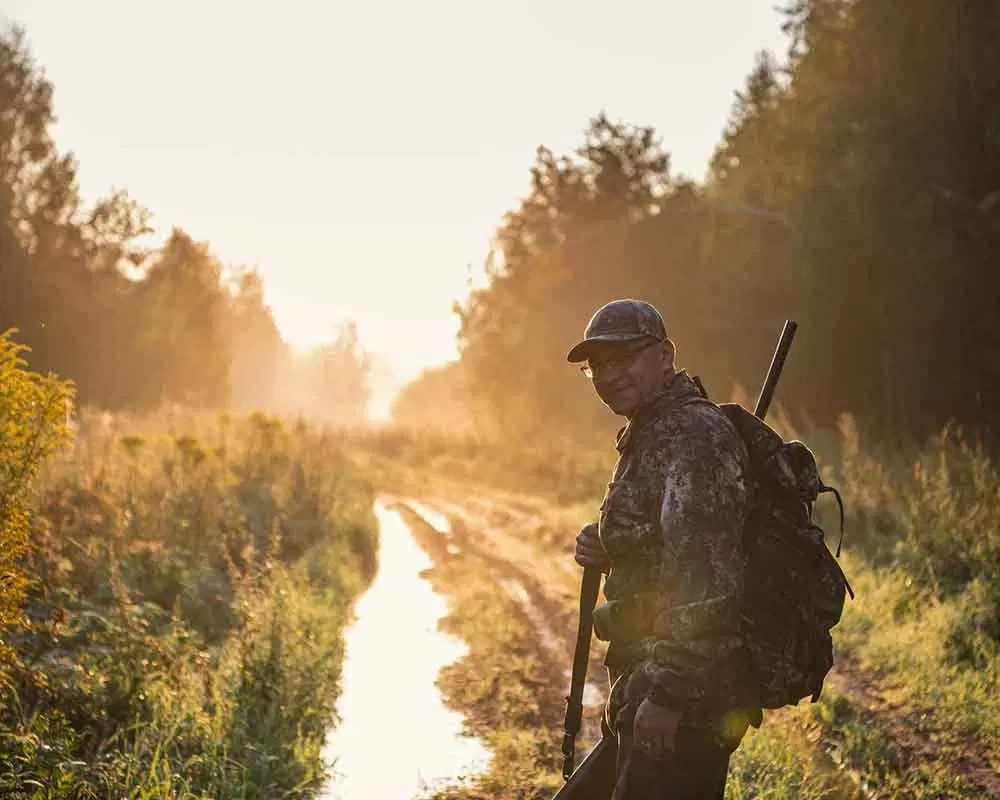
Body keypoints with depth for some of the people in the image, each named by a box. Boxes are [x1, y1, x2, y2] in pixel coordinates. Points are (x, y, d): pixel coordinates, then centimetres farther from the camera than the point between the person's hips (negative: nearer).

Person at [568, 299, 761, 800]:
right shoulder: (649, 437, 18)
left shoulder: (693, 435, -16)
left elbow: (703, 573, -25)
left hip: (686, 691, -11)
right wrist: (603, 549, 6)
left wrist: (668, 692, -27)